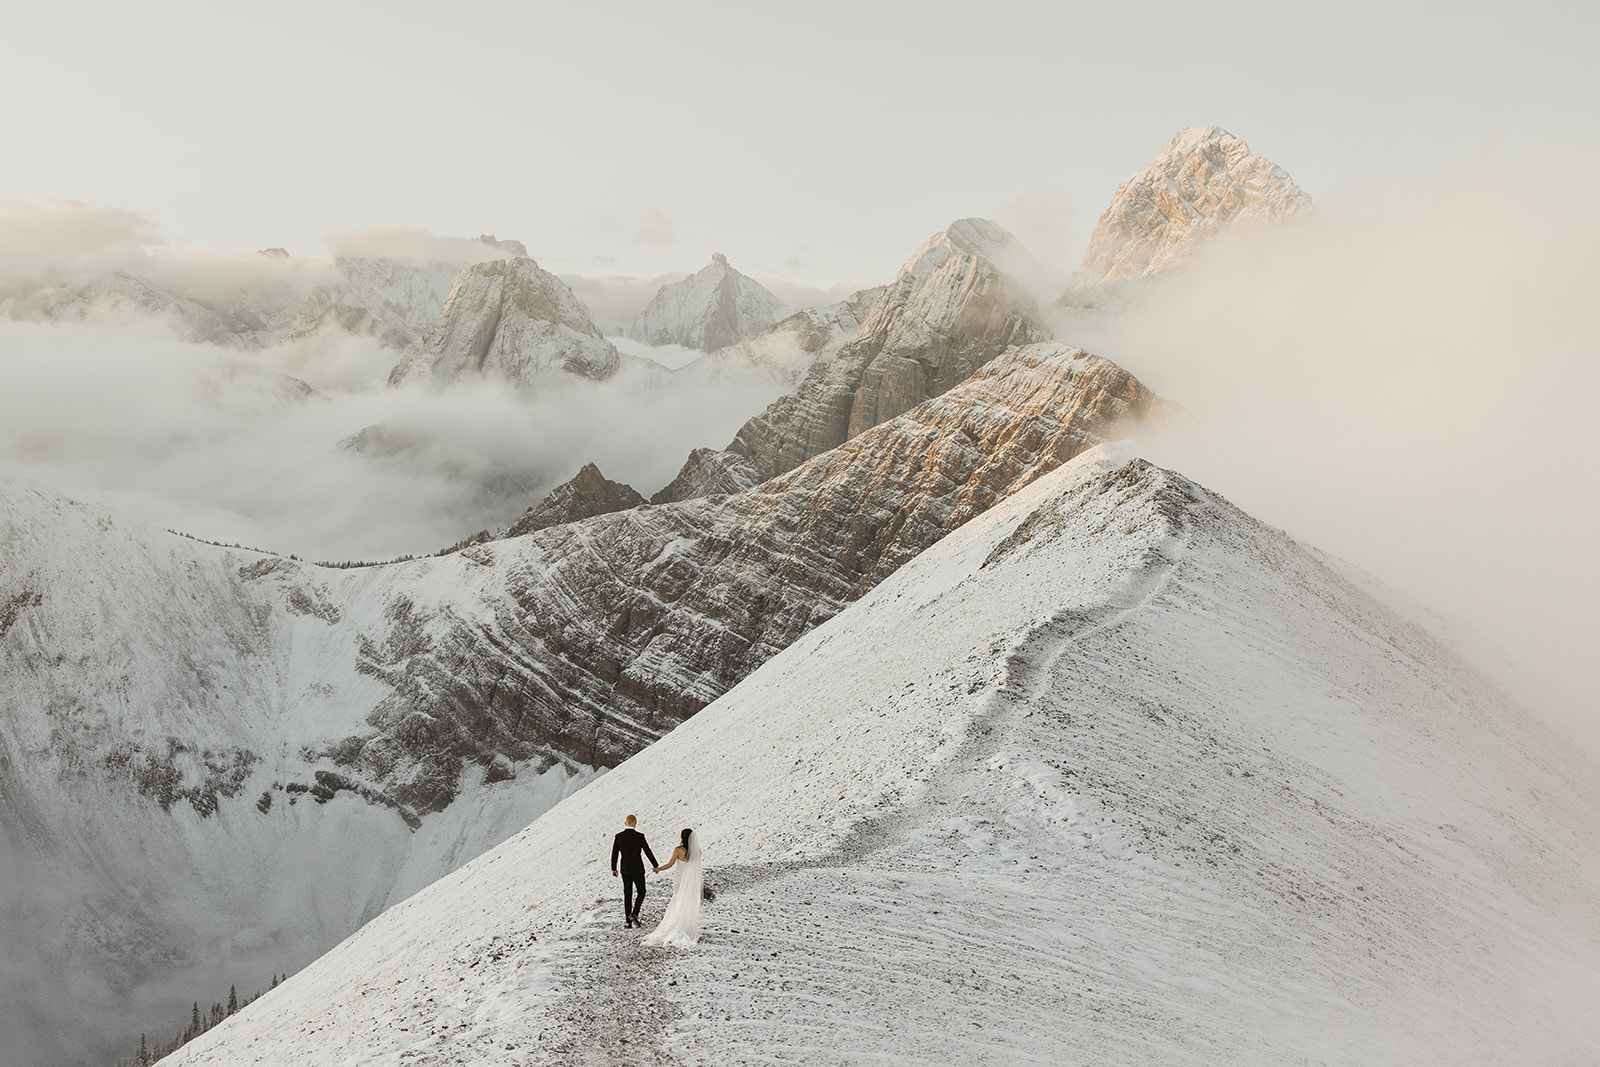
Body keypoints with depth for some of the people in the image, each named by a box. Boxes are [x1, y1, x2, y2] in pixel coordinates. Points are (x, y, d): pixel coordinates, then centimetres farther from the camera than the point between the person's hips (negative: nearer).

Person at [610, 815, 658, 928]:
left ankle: (628, 920, 9)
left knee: (627, 894, 11)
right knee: (641, 892, 12)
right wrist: (655, 866, 3)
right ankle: (634, 914, -6)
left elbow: (614, 854, 3)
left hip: (625, 870, 3)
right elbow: (648, 852, -8)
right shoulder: (640, 836, -11)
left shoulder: (618, 837, -3)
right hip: (638, 869, -3)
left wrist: (613, 869, 16)